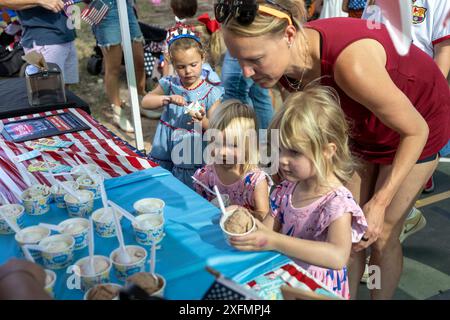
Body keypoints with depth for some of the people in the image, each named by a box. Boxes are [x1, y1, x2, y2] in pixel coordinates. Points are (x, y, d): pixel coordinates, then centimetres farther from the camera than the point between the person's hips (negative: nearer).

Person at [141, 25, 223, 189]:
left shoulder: (210, 92, -9)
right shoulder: (169, 84, 0)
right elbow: (145, 102, -5)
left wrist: (202, 121, -29)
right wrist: (167, 99, -20)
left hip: (191, 159, -3)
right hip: (165, 154, 3)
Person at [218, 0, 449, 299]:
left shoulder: (350, 62, -43)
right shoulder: (285, 62, -23)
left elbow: (416, 130, -27)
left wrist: (380, 202, -25)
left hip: (416, 125, -5)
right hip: (360, 127, 5)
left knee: (381, 237, 2)